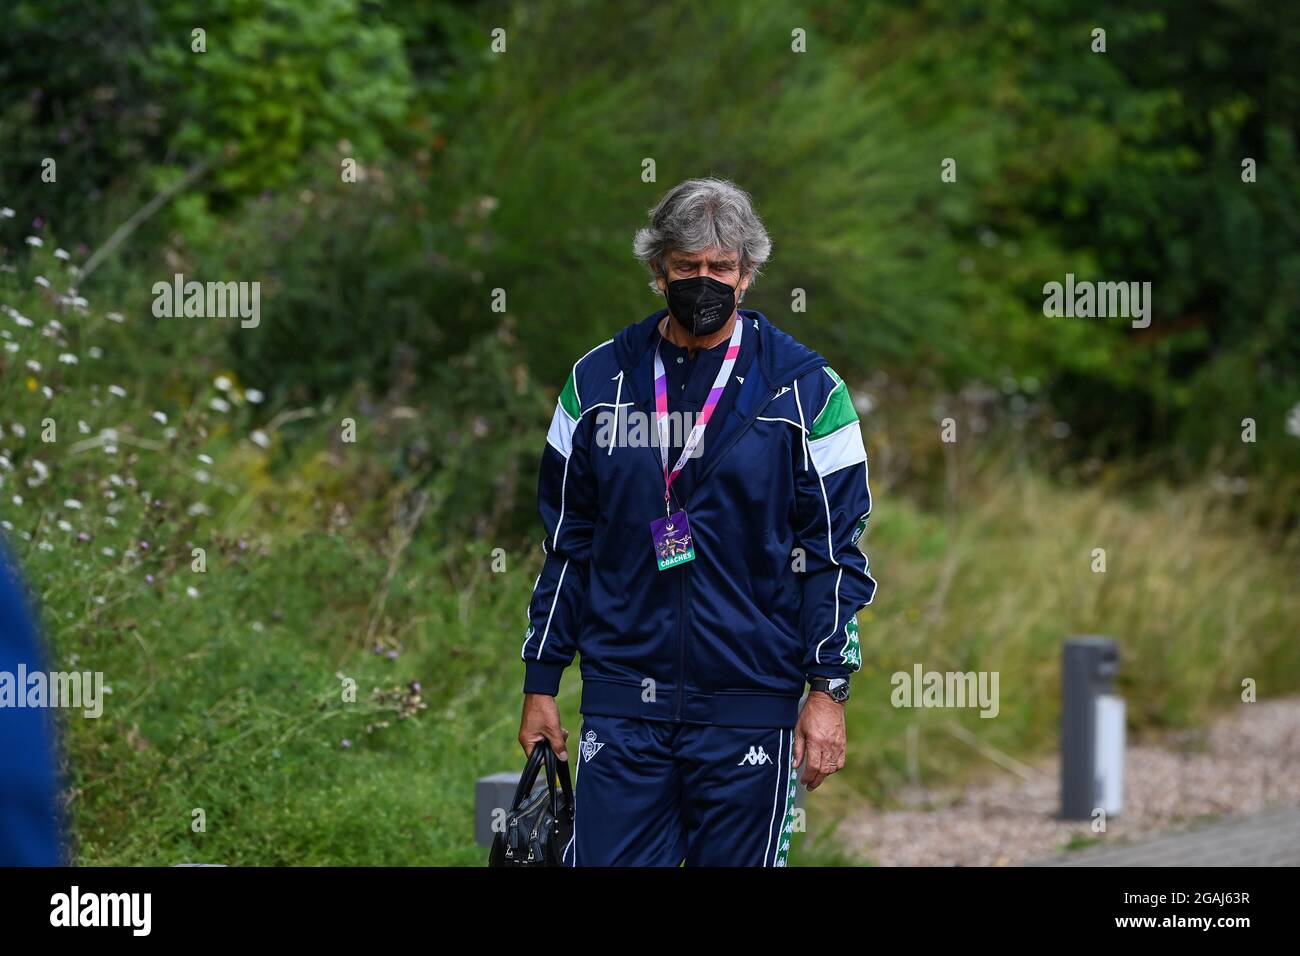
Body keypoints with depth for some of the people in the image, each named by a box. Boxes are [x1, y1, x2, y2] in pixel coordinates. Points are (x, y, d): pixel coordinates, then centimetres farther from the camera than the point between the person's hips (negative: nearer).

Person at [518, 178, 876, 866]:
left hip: (749, 704, -2)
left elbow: (837, 551, 1)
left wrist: (828, 691, -6)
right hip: (622, 700, 2)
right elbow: (566, 544, 13)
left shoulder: (804, 390, 0)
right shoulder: (599, 382, 7)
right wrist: (540, 684, 11)